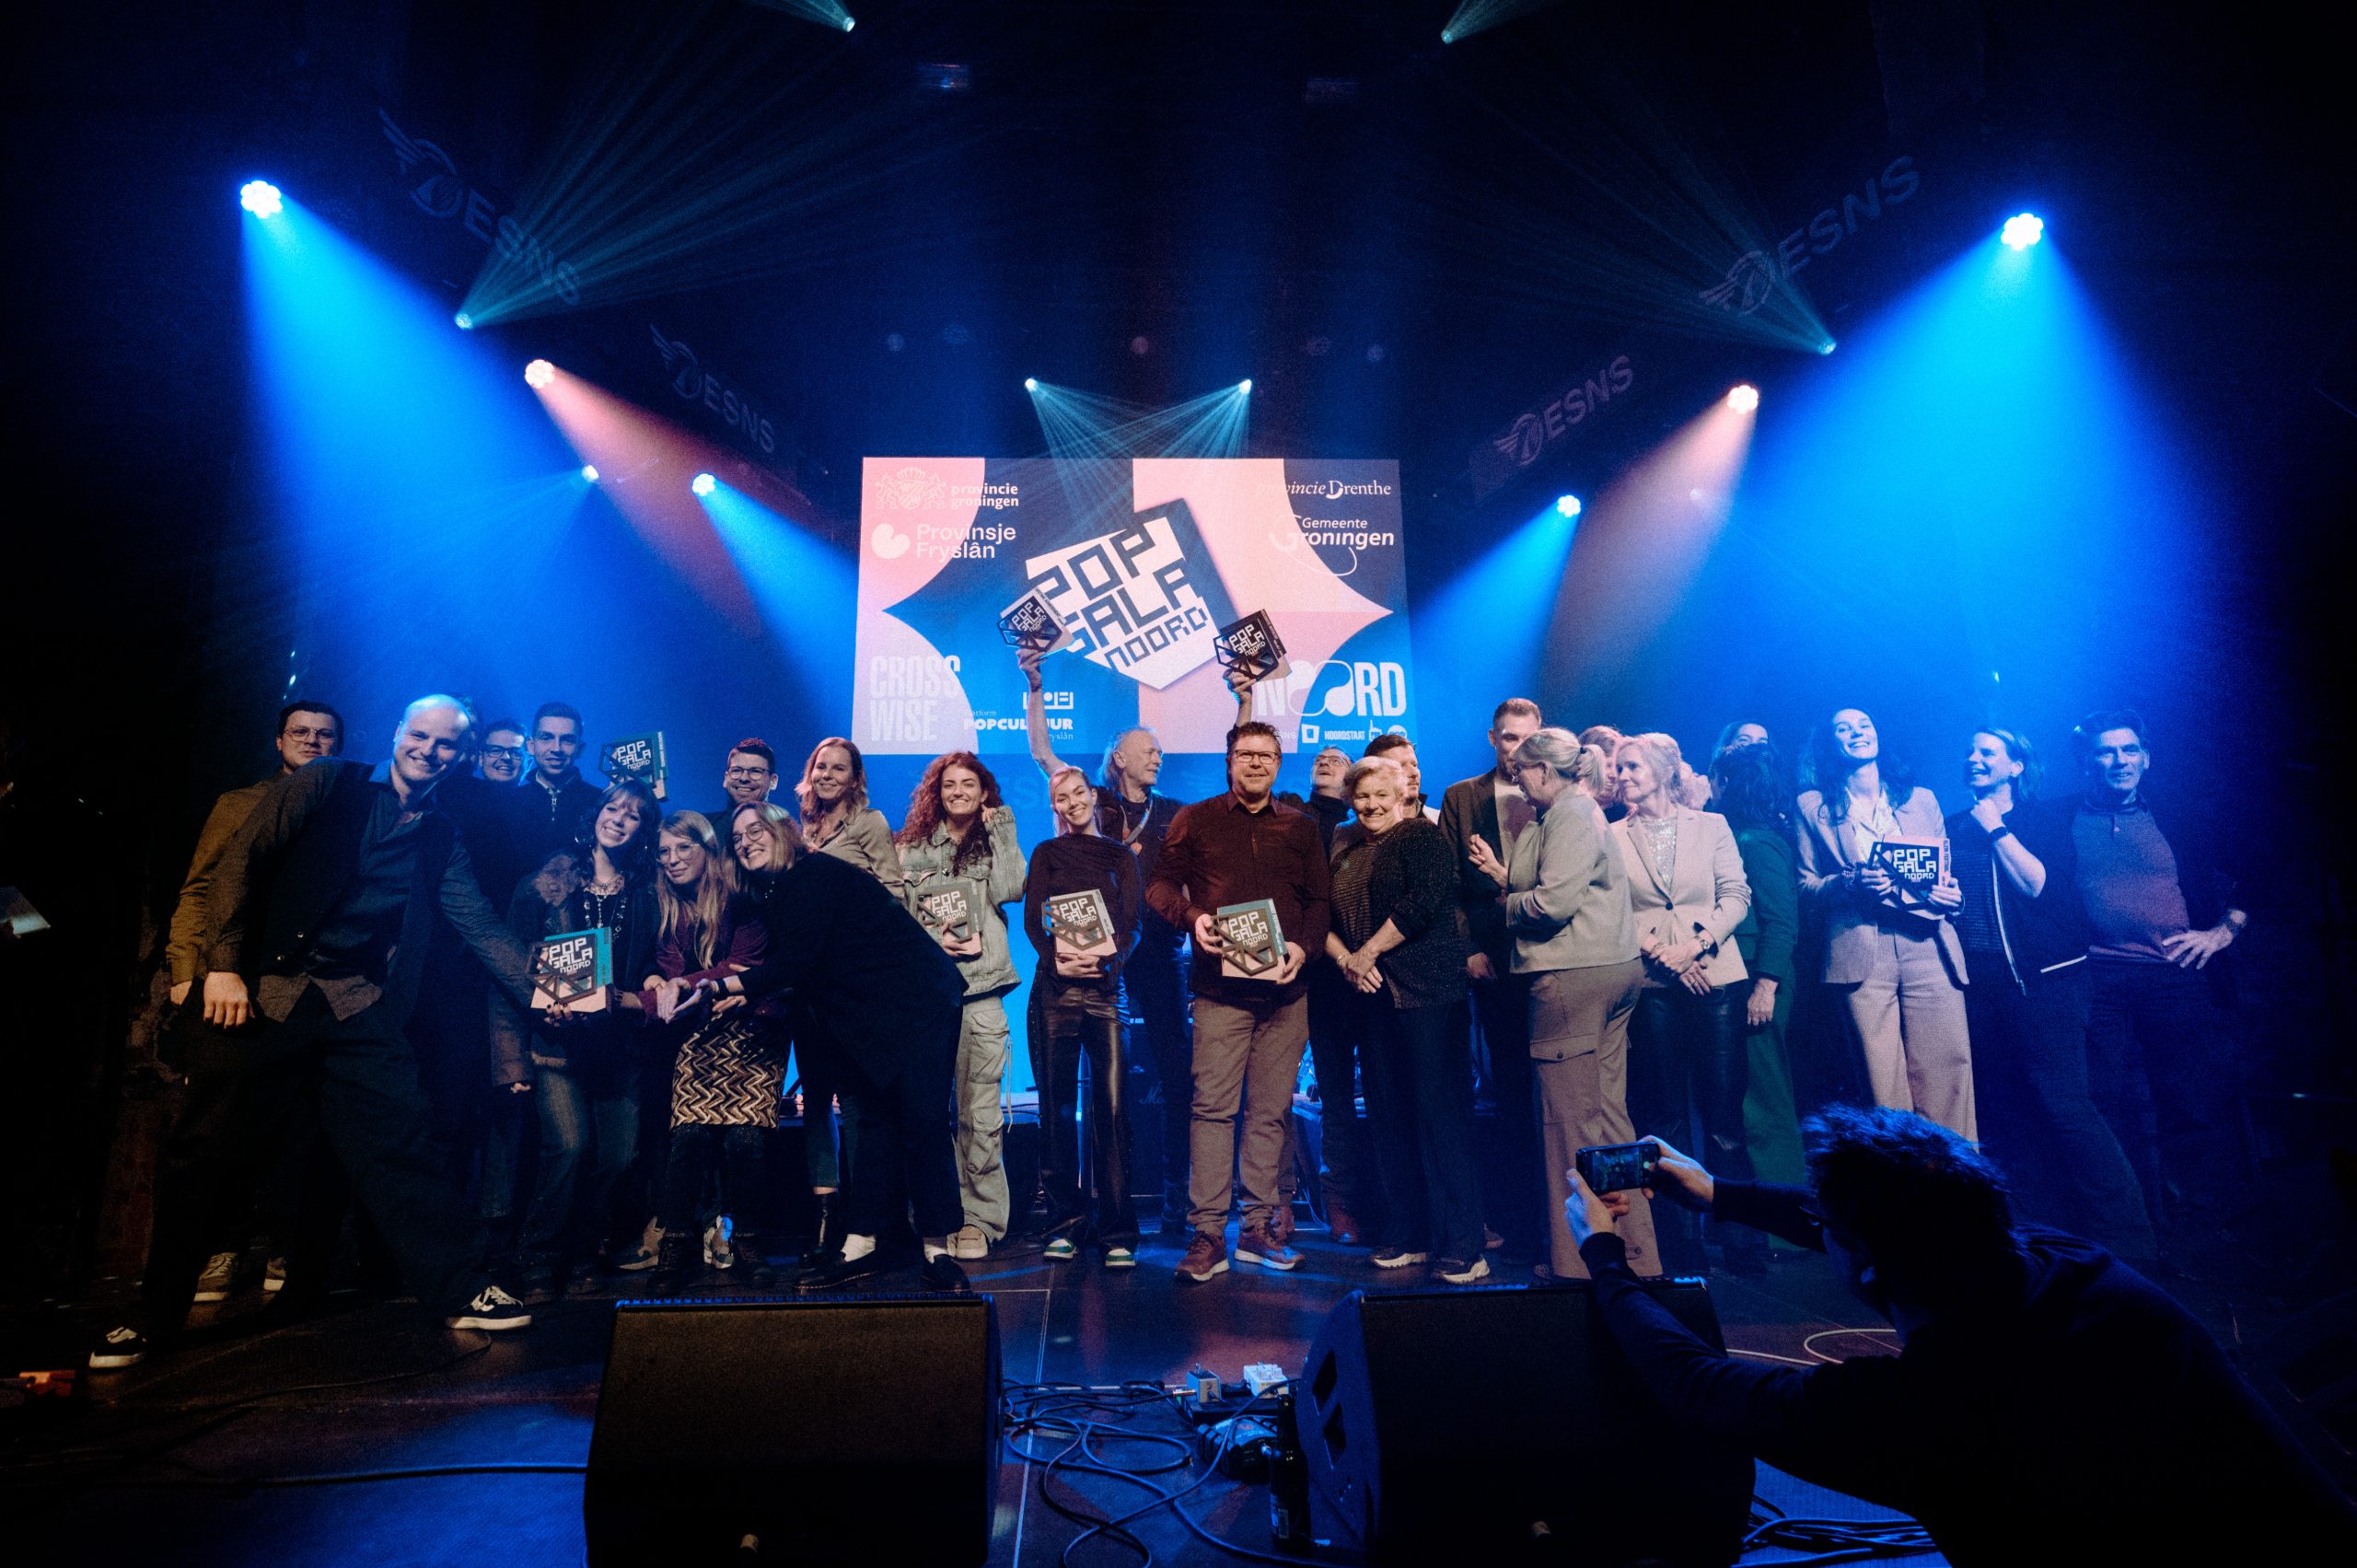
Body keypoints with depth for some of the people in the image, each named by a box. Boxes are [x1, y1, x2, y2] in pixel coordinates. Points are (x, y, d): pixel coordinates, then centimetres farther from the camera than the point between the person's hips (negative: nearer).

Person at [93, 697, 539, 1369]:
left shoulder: (440, 840, 15)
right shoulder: (327, 785, 4)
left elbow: (482, 927, 12)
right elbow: (242, 861, -2)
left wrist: (537, 986, 0)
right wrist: (224, 965, -11)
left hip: (361, 1012, 2)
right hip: (265, 994, -2)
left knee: (402, 1147, -2)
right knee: (207, 1154, 1)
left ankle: (460, 1289, 4)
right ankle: (154, 1315, 18)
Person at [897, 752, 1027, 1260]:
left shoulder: (996, 843, 13)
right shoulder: (912, 847, 14)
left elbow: (1009, 891, -6)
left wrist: (1001, 828, -1)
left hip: (980, 993, -1)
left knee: (981, 1114, -3)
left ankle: (980, 1219, 6)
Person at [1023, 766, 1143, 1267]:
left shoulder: (1120, 858, 15)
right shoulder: (1046, 855, 15)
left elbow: (1132, 924, 4)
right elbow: (1033, 921, 3)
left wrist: (1108, 958, -17)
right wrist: (1057, 960, -16)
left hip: (1107, 987, 0)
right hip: (1056, 987, 0)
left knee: (1112, 1105, -7)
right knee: (1058, 1105, 0)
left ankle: (1117, 1231, -2)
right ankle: (1067, 1222, 10)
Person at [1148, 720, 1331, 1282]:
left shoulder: (1300, 828, 14)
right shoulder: (1195, 821, 8)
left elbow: (1320, 900, 13)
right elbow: (1159, 883, 7)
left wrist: (1303, 946, -5)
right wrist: (1192, 917, -12)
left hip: (1284, 990, 3)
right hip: (1220, 988, -2)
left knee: (1270, 1111, 6)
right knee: (1213, 1107, -7)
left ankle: (1258, 1230, 15)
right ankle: (1206, 1235, -1)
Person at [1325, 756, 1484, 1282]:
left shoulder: (1424, 838, -1)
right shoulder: (1344, 855, 18)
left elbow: (1421, 903, -16)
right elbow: (1323, 920, 13)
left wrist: (1369, 951, -11)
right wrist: (1344, 958, -6)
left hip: (1427, 995, -6)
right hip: (1373, 999, 7)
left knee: (1440, 1115, -7)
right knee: (1389, 1118, 9)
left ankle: (1460, 1245, -1)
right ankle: (1407, 1234, 19)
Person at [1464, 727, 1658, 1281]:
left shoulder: (1570, 815, -10)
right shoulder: (1578, 813, 21)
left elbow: (1555, 902, -20)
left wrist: (1506, 903, -3)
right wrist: (1502, 875, 12)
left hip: (1573, 978, -11)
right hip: (1610, 971, 11)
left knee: (1571, 1117, -3)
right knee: (1605, 1114, 13)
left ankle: (1579, 1261, 5)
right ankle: (1635, 1252, 20)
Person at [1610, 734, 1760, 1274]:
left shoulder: (1711, 825, 8)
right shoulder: (1613, 837, 8)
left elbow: (1736, 895, 2)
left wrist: (1698, 943, -11)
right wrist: (1661, 952, -10)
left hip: (1716, 977, 0)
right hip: (1652, 985, 0)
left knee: (1725, 1112, 0)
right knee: (1667, 1115, 4)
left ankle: (1742, 1238, 11)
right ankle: (1681, 1243, 12)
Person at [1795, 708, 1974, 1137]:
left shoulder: (1921, 798, 18)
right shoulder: (1814, 805, 11)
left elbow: (1945, 870, 20)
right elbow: (1805, 884, 8)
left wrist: (1951, 894, -2)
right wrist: (1850, 883, -10)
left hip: (1928, 945, 2)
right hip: (1860, 951, -2)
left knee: (1946, 1077, -5)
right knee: (1883, 1083, -4)